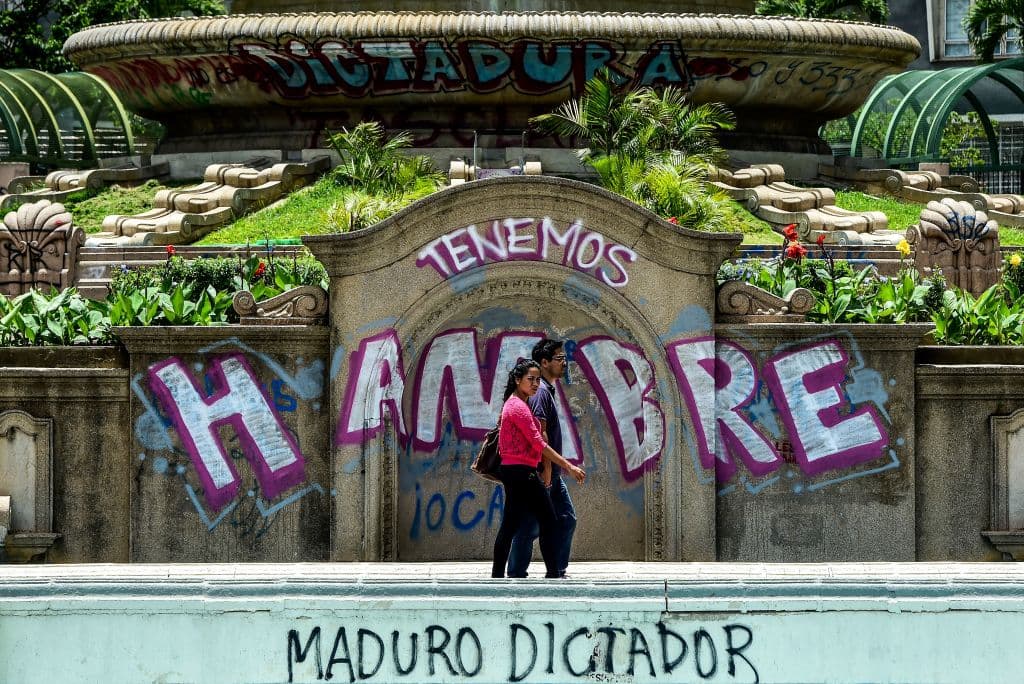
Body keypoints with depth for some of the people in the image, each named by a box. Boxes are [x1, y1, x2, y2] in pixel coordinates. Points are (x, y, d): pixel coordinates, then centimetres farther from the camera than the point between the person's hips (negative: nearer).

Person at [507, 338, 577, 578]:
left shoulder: (549, 390, 17)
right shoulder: (541, 391, -14)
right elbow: (540, 432, -21)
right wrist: (546, 468, -23)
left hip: (552, 473, 10)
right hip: (542, 471, -10)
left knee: (566, 519, 10)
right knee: (532, 524, -6)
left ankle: (557, 572, 13)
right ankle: (516, 574, -1)